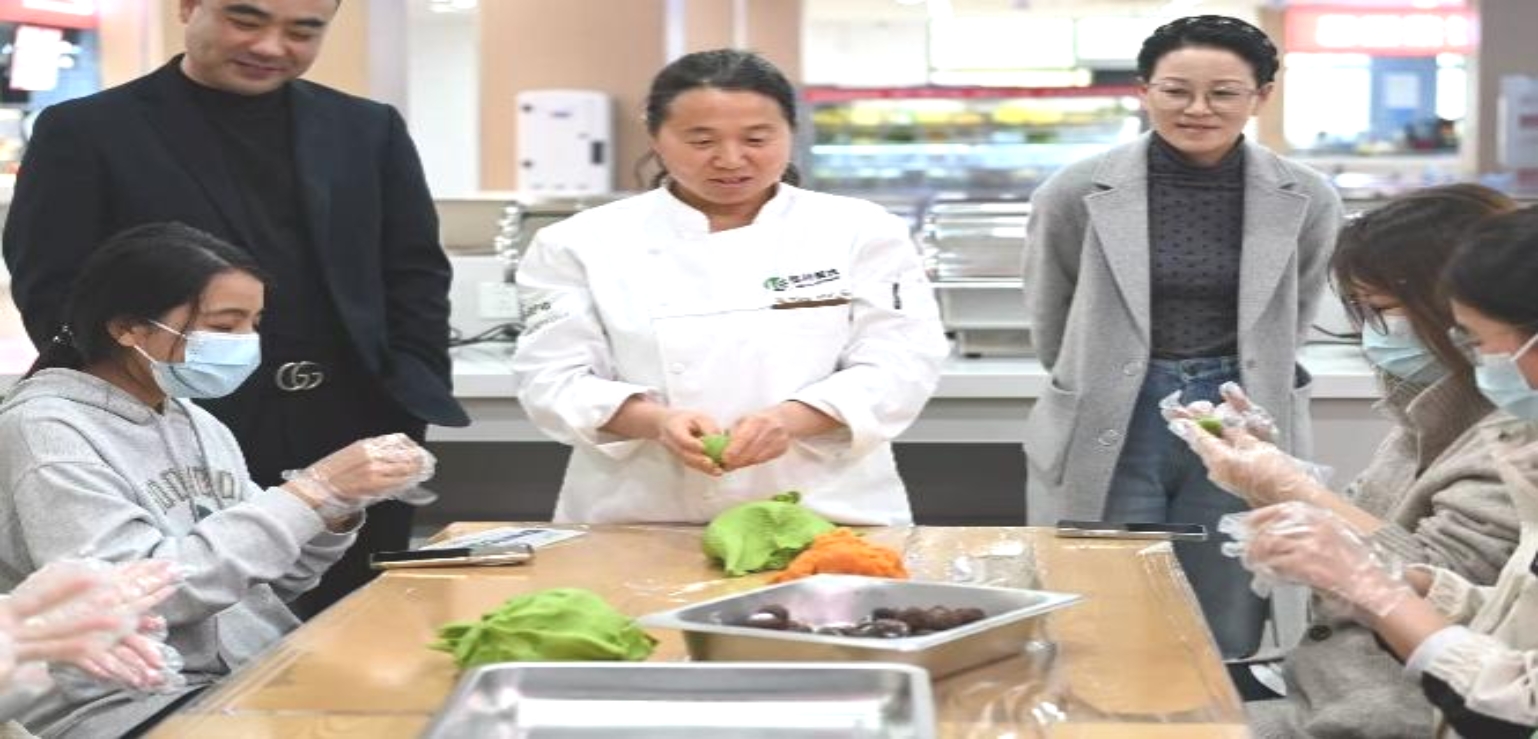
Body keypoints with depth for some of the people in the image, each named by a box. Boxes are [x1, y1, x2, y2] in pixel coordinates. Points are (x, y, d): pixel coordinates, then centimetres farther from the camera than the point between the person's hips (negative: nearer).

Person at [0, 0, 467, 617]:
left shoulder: (369, 130, 13)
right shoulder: (86, 133, 2)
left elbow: (415, 278, 13)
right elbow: (52, 296, -2)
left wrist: (404, 420, 0)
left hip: (354, 448, 3)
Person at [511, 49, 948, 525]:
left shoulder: (861, 233, 5)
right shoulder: (584, 243, 7)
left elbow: (899, 366, -1)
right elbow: (554, 377, 2)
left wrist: (790, 420, -19)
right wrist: (657, 422, -17)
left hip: (825, 518, 0)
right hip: (643, 524, 1)